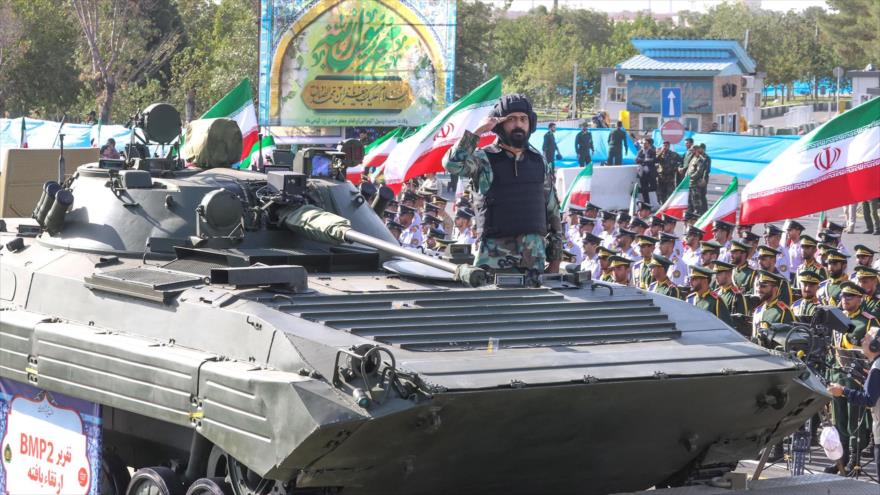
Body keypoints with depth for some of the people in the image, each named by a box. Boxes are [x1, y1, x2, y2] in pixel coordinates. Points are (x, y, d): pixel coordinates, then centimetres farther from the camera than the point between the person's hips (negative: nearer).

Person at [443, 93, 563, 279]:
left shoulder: (540, 163, 13)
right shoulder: (485, 159, 1)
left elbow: (553, 211, 16)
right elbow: (452, 164, -21)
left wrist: (555, 259, 13)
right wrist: (477, 132, -15)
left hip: (535, 257, 4)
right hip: (495, 257, -3)